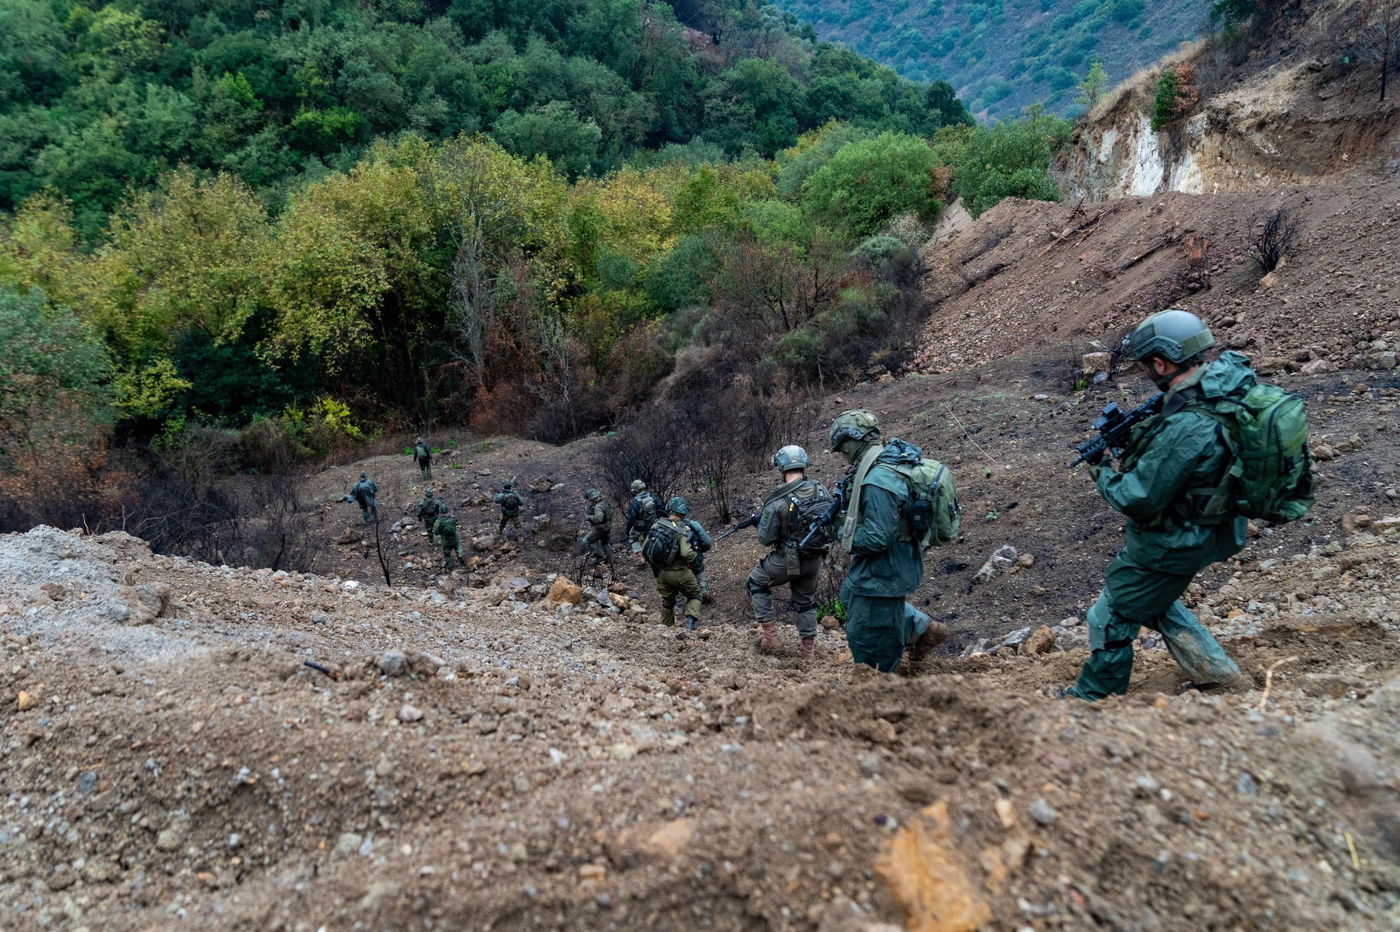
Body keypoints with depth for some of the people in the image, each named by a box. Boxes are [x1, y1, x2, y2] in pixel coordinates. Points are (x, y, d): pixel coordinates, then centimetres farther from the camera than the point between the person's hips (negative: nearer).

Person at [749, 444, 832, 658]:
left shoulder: (777, 502, -21)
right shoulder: (822, 491, -7)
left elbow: (765, 540, -14)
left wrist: (762, 517, 3)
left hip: (787, 561, -4)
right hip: (814, 560, 5)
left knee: (756, 582, 20)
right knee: (806, 600, 24)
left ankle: (770, 634, 15)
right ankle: (809, 647, 29)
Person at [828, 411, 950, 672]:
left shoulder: (877, 481, -30)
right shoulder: (895, 462, 2)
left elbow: (878, 538, -30)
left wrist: (844, 533, -12)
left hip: (882, 573, -10)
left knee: (866, 639, 4)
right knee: (850, 595, 32)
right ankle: (922, 628, 32)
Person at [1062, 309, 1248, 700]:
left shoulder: (1184, 428, -35)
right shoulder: (1225, 377, -5)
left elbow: (1138, 499, -27)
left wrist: (1102, 474, -9)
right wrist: (1137, 437, -1)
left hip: (1169, 546, -9)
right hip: (1197, 532, 9)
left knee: (1110, 622, 10)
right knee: (1155, 602, 31)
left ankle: (1093, 697, 29)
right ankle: (1216, 672, 39)